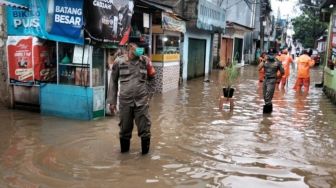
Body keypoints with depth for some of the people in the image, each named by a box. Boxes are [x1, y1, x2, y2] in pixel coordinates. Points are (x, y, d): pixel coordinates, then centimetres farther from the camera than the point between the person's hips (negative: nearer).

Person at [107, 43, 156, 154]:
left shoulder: (145, 61, 0)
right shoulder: (119, 62, -1)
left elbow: (151, 79, 11)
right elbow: (113, 82, 5)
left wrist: (149, 95, 4)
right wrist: (112, 101, 4)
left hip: (142, 101, 0)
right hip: (125, 101, 0)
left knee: (144, 128, 3)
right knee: (125, 127, 12)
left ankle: (145, 150, 22)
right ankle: (124, 149, 32)